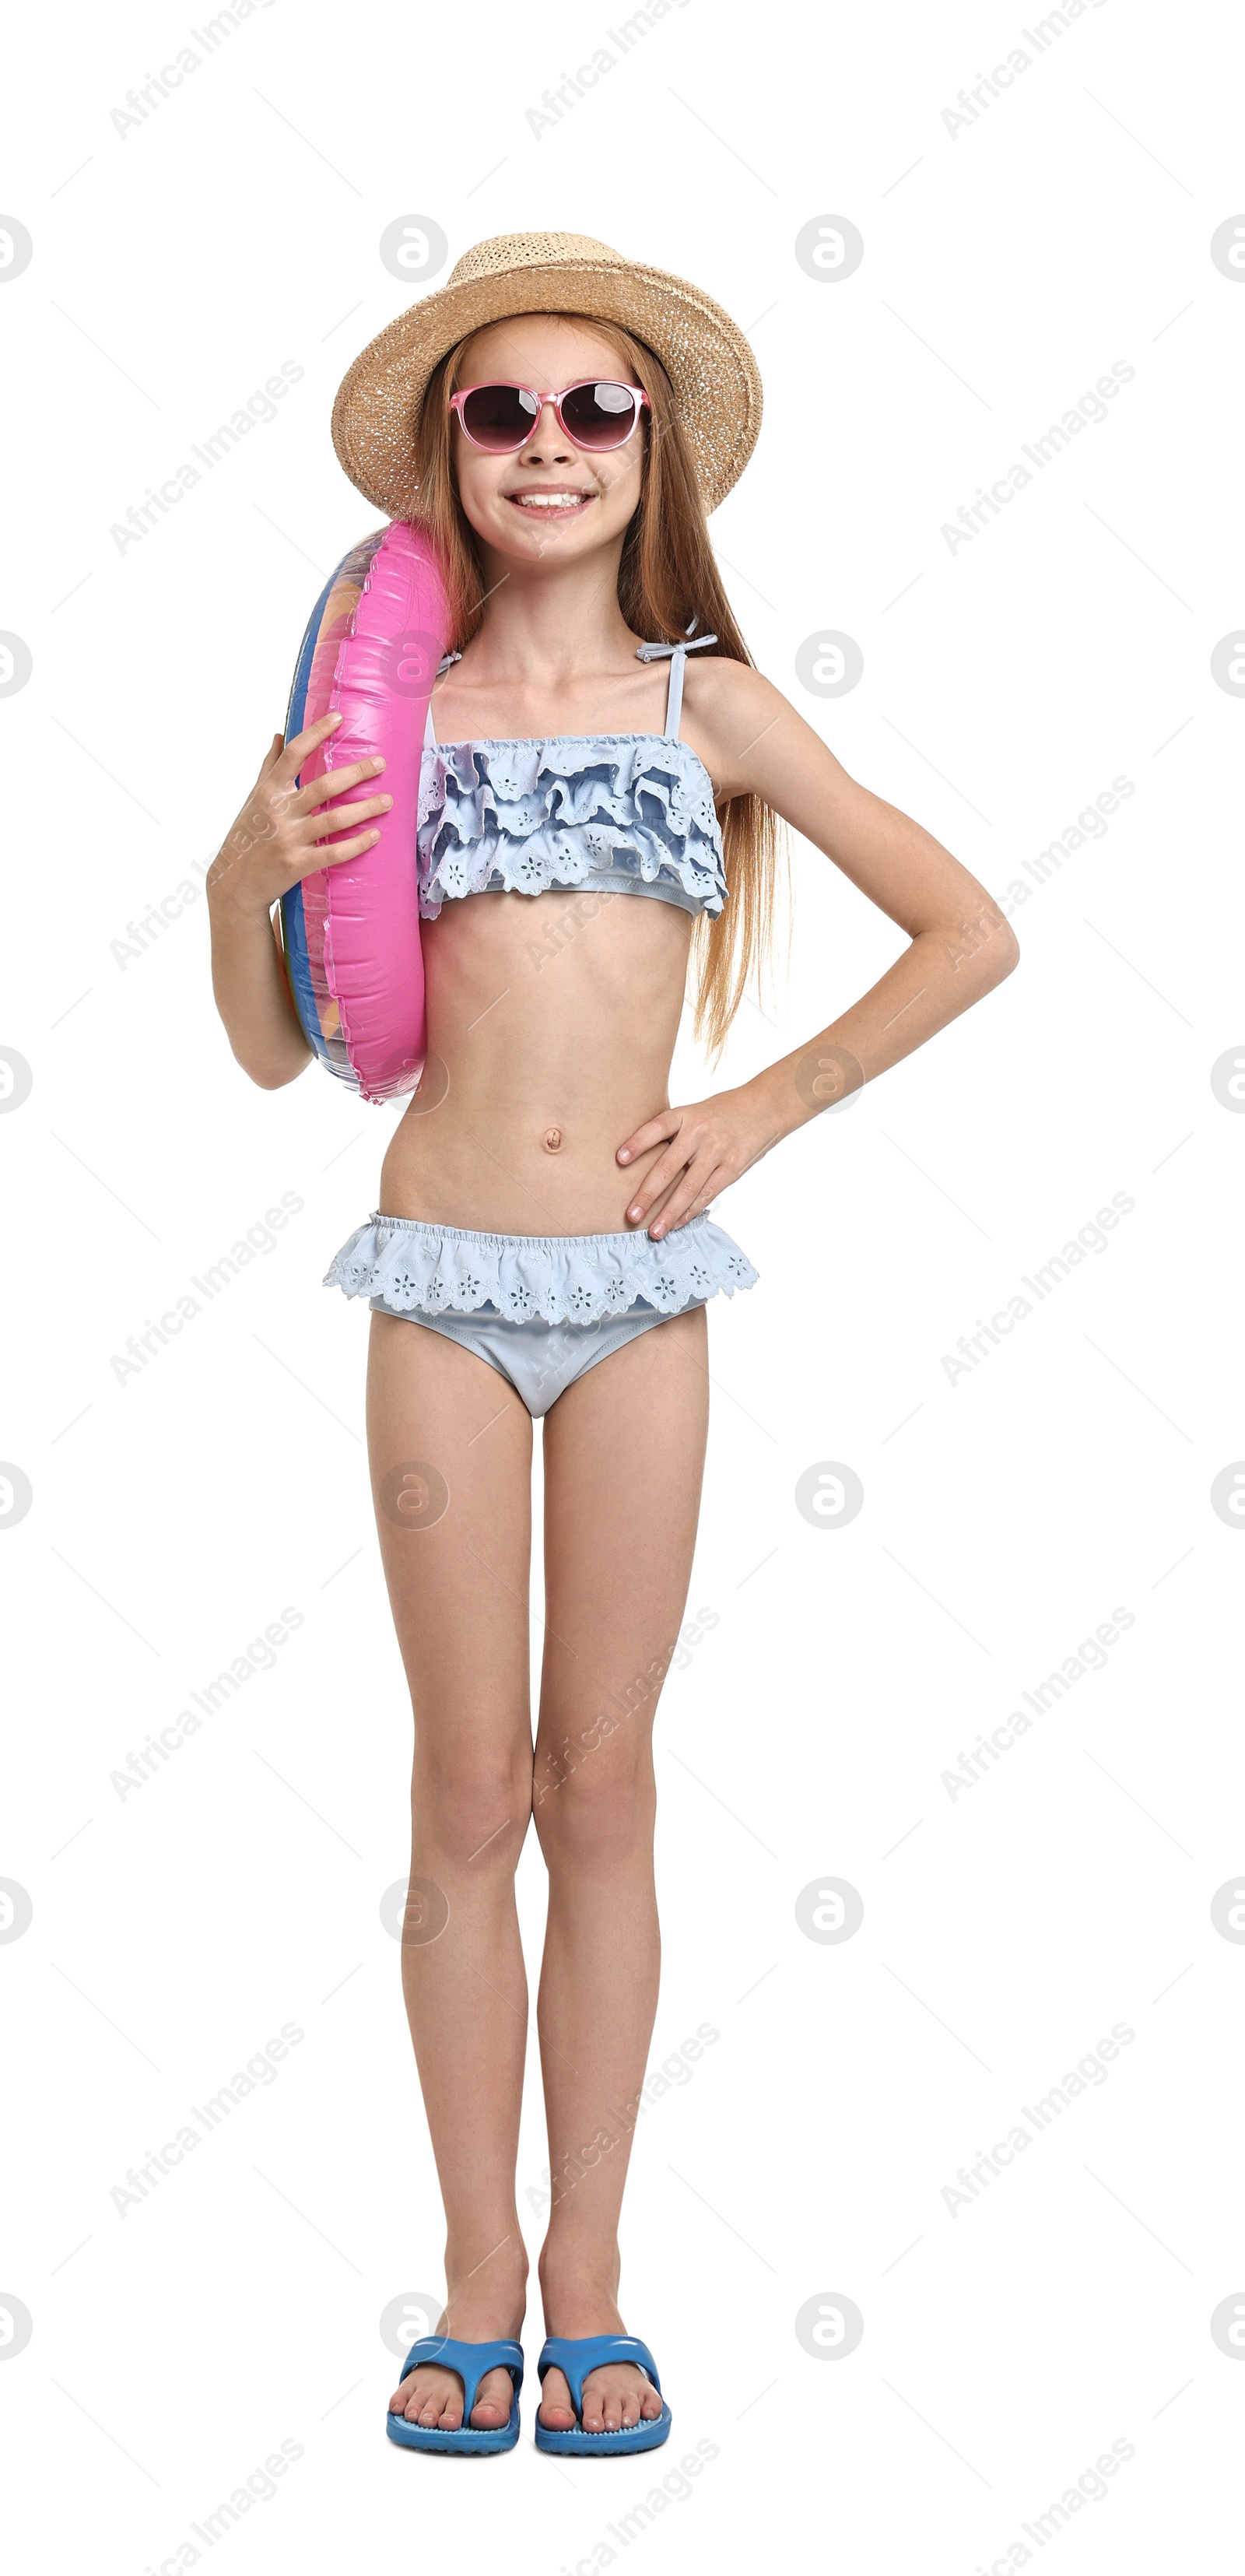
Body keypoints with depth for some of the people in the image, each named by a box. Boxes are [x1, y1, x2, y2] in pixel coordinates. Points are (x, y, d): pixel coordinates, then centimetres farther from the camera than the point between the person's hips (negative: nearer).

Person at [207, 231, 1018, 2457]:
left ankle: (589, 2270, 18)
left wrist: (768, 1106, 1)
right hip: (448, 1277, 0)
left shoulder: (708, 702, 4)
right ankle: (481, 2273, 17)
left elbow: (969, 934, 8)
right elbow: (269, 1048, 6)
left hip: (639, 1281, 0)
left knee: (602, 1785, 7)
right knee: (473, 1790, 5)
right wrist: (250, 874, -11)